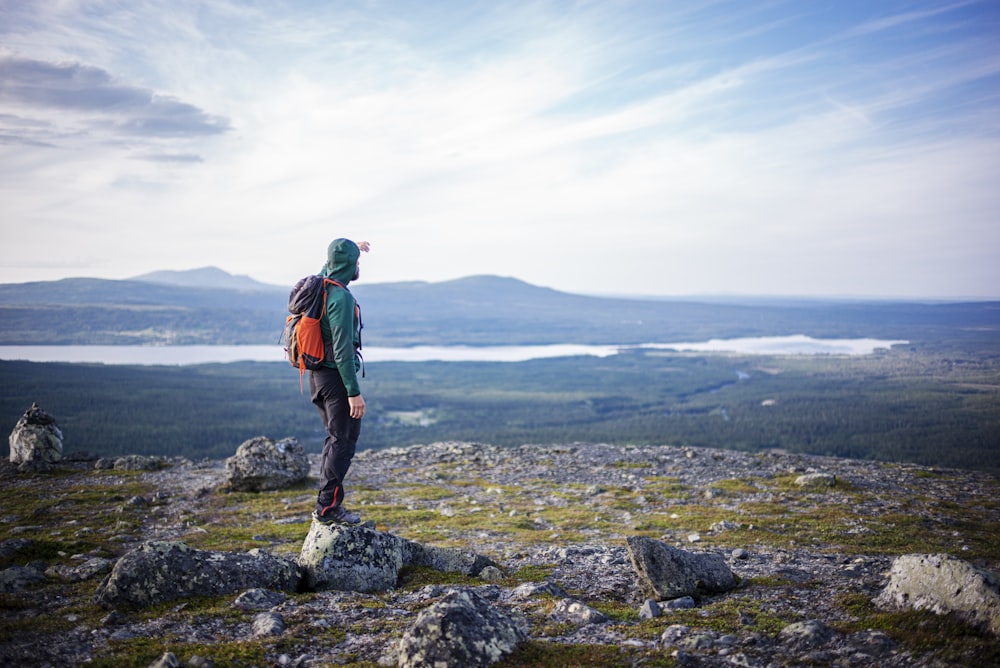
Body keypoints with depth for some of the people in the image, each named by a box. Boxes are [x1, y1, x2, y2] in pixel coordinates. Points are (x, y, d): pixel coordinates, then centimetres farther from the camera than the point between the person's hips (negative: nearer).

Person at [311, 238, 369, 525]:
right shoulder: (341, 297, -20)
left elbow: (328, 267, 36)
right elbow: (342, 349, -24)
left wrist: (352, 249, 44)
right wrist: (354, 392, -23)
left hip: (318, 374, 10)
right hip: (336, 375, -10)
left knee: (336, 439, 16)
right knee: (344, 441, -3)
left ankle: (327, 504, 20)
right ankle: (328, 506, -1)